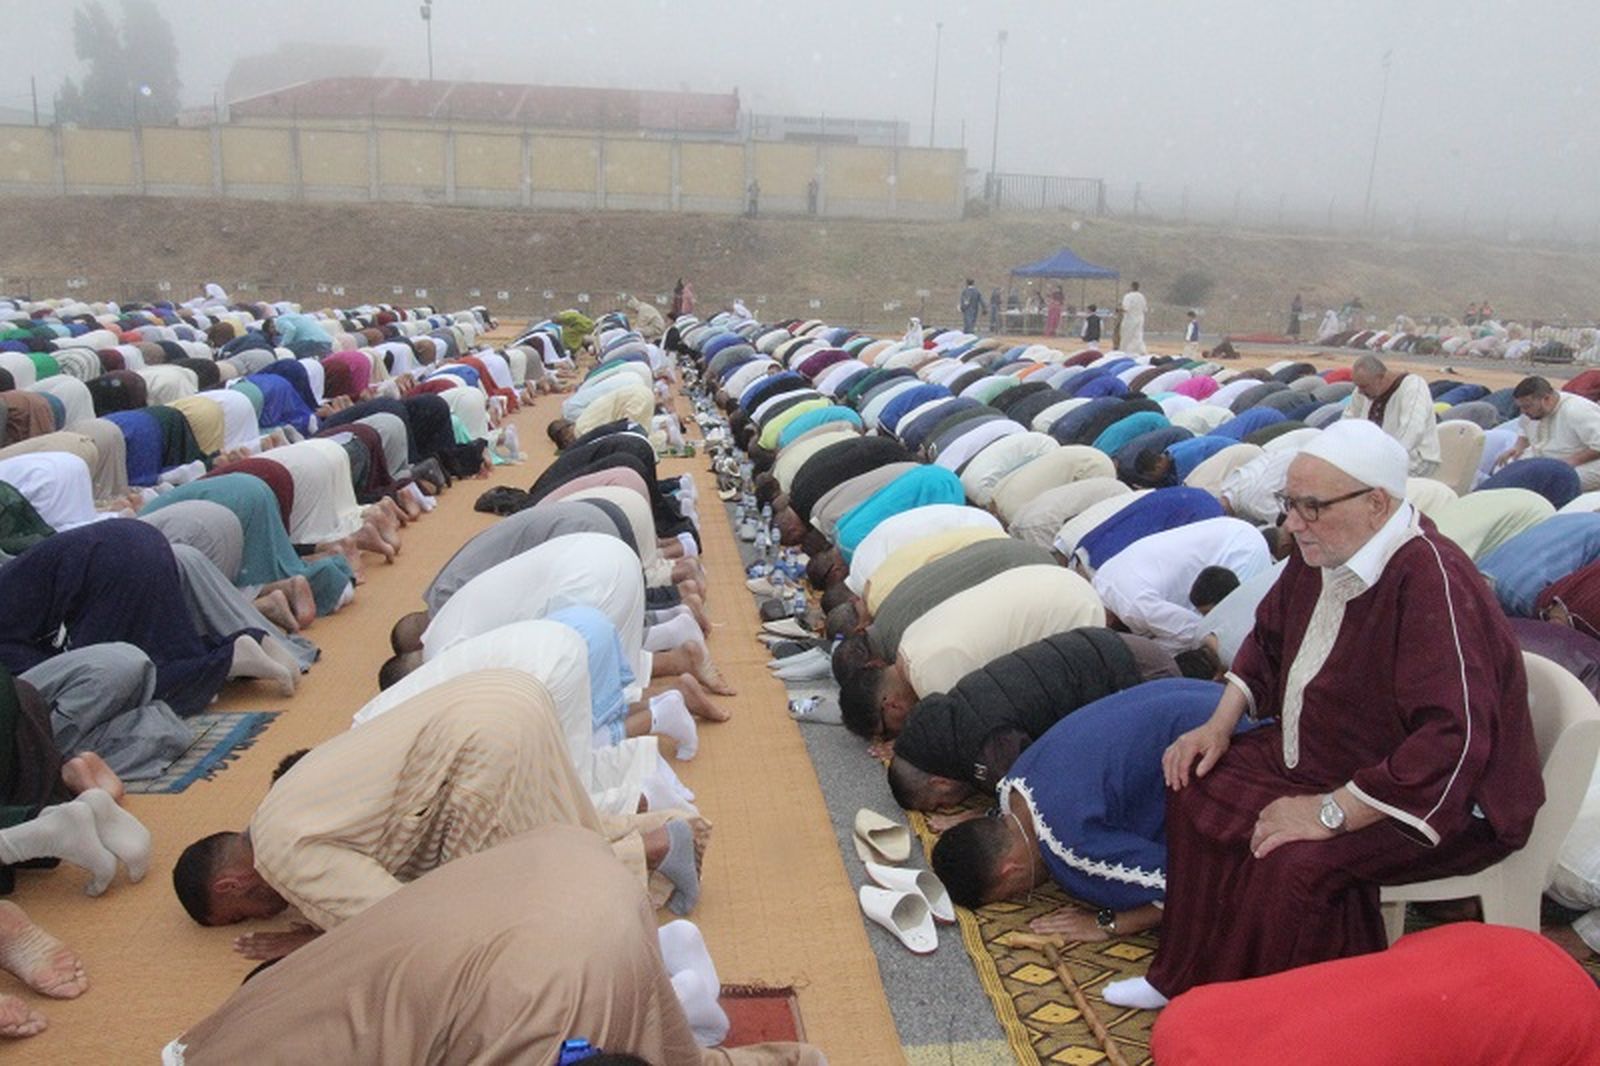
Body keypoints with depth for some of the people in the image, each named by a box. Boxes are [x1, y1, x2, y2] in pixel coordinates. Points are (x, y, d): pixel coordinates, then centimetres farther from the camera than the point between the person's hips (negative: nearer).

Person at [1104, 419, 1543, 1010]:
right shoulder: (1320, 556, -2)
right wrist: (1221, 724, 5)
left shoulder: (1431, 580, -30)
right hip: (1321, 758, 9)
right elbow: (1268, 640, 16)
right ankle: (1193, 976, 14)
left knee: (1296, 866, -30)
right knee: (1199, 788, 2)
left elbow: (1456, 738, -36)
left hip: (1437, 802, -9)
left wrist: (1332, 812, -32)